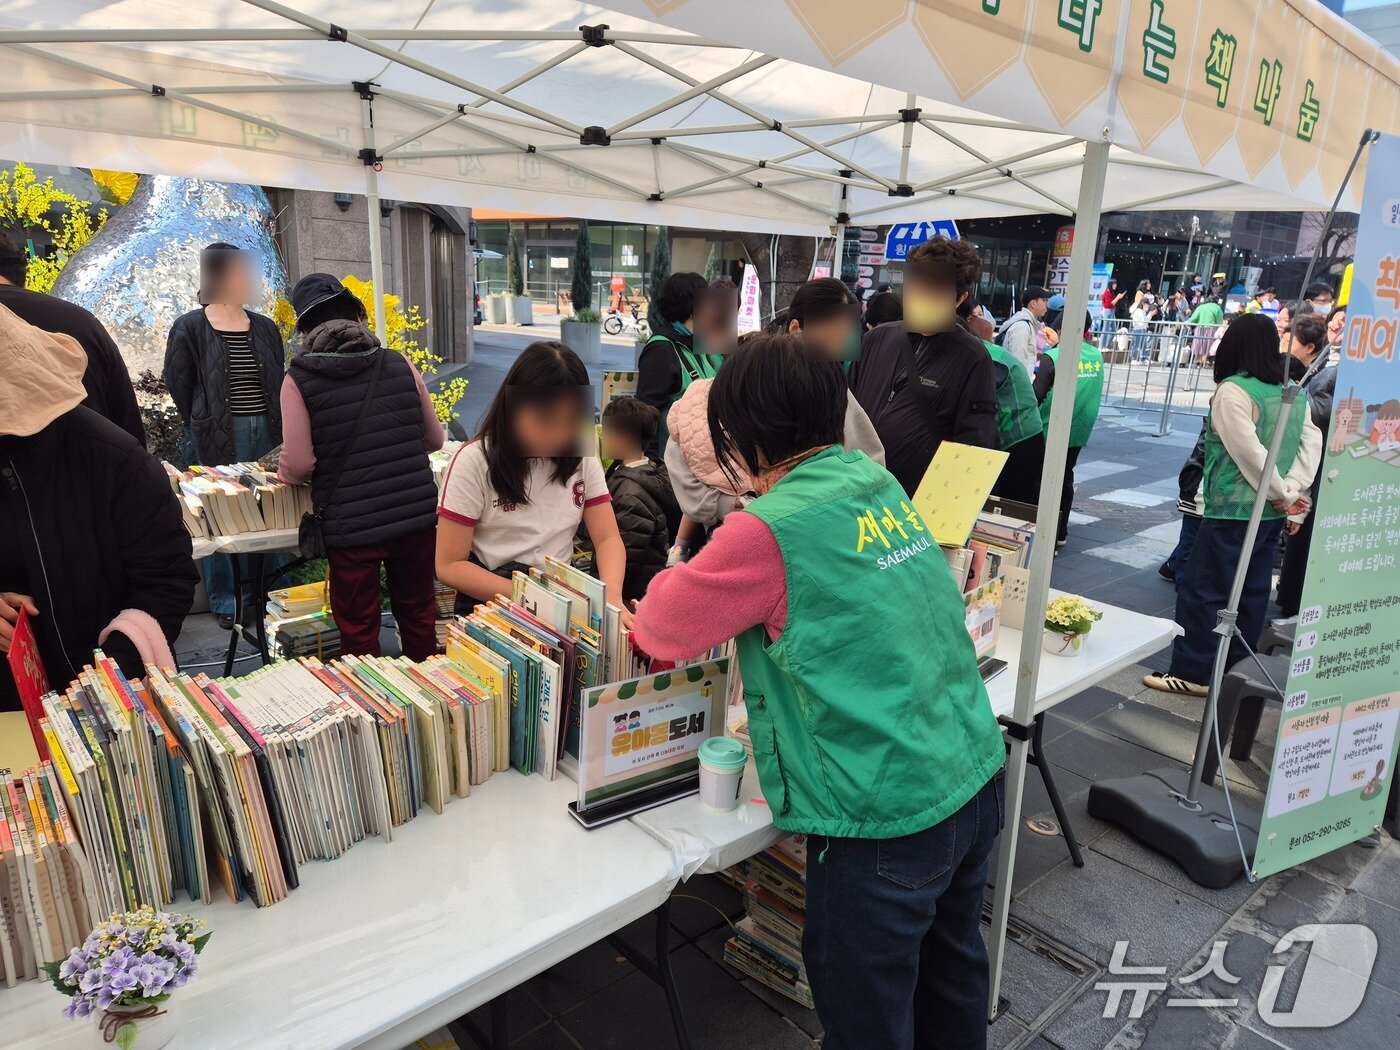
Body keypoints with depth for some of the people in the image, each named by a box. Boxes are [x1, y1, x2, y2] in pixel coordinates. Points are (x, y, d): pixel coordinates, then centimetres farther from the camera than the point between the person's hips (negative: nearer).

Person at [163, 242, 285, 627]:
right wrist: (201, 427, 1)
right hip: (219, 439, -4)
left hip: (267, 433, 4)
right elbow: (179, 385, 0)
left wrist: (280, 428, 6)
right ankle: (224, 602, 14)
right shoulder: (189, 328, -3)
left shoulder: (265, 327, 11)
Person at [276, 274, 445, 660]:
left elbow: (298, 466, -11)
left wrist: (281, 472, 11)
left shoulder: (299, 380, -6)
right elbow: (434, 439, 8)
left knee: (359, 633, 14)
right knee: (419, 617, 21)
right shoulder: (399, 364, 1)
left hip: (351, 527, -3)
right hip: (417, 516, 3)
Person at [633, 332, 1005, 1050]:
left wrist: (646, 616, 17)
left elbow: (665, 626, -6)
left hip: (886, 821, -8)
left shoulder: (768, 532, -20)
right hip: (975, 782, 8)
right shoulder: (879, 481, 3)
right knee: (950, 971, 29)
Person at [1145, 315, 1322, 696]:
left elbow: (1250, 454, -18)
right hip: (1273, 513, 8)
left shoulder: (1233, 391, -15)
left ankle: (1192, 672, 4)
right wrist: (1293, 491, -4)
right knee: (1252, 592, 15)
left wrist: (1283, 493, -7)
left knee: (1202, 591, 0)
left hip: (1233, 510, -8)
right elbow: (1312, 443, 3)